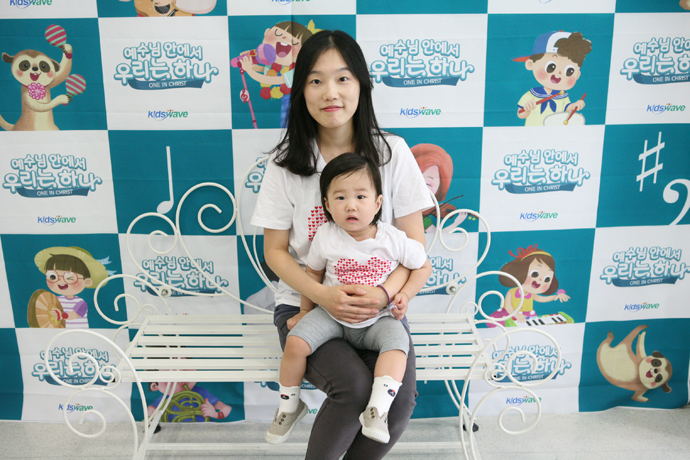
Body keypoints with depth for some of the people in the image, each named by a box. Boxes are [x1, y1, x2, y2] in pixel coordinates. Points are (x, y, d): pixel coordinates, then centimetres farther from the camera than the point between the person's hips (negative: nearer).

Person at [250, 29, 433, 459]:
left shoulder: (392, 153, -1)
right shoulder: (287, 161, -2)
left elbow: (415, 244, 0)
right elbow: (275, 251, 1)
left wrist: (384, 293, -19)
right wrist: (321, 294, -17)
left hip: (378, 304, 1)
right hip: (306, 303, -1)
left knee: (400, 398, -22)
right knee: (353, 386, -26)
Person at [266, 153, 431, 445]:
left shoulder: (394, 240, -10)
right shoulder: (326, 237, -7)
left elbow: (423, 267, 4)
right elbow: (314, 273, 8)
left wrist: (405, 295, -9)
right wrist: (305, 310, 14)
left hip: (377, 319, 0)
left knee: (396, 342, -31)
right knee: (295, 342, -19)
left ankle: (377, 411, -26)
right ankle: (289, 407, 4)